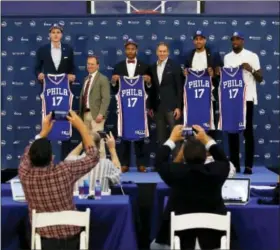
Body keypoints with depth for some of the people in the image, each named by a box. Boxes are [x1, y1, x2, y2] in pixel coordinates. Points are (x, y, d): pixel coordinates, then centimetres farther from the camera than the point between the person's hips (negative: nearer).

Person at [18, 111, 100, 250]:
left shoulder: (25, 175, -16)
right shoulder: (65, 171, -23)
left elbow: (28, 154, 8)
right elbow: (93, 156, -7)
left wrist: (44, 131, 11)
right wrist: (81, 126, -7)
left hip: (43, 238, 1)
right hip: (71, 235, -1)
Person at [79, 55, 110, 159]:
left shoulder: (103, 79, -4)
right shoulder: (86, 79, 19)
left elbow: (106, 98, -12)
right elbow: (82, 97, 18)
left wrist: (101, 114, -21)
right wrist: (81, 113, 10)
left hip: (96, 114, -7)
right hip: (85, 114, 7)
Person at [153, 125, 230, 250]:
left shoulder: (175, 171, -18)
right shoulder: (216, 171, -14)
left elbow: (159, 161, 5)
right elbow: (224, 161, 12)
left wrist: (172, 139, 15)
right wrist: (206, 139, 15)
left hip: (180, 231, -1)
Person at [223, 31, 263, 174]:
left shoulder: (252, 56, 0)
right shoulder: (227, 57, 12)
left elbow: (260, 79, -1)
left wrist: (251, 69, -19)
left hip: (247, 98, -4)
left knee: (248, 131, -1)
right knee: (232, 131, 4)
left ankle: (248, 165, 2)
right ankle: (234, 164, 10)